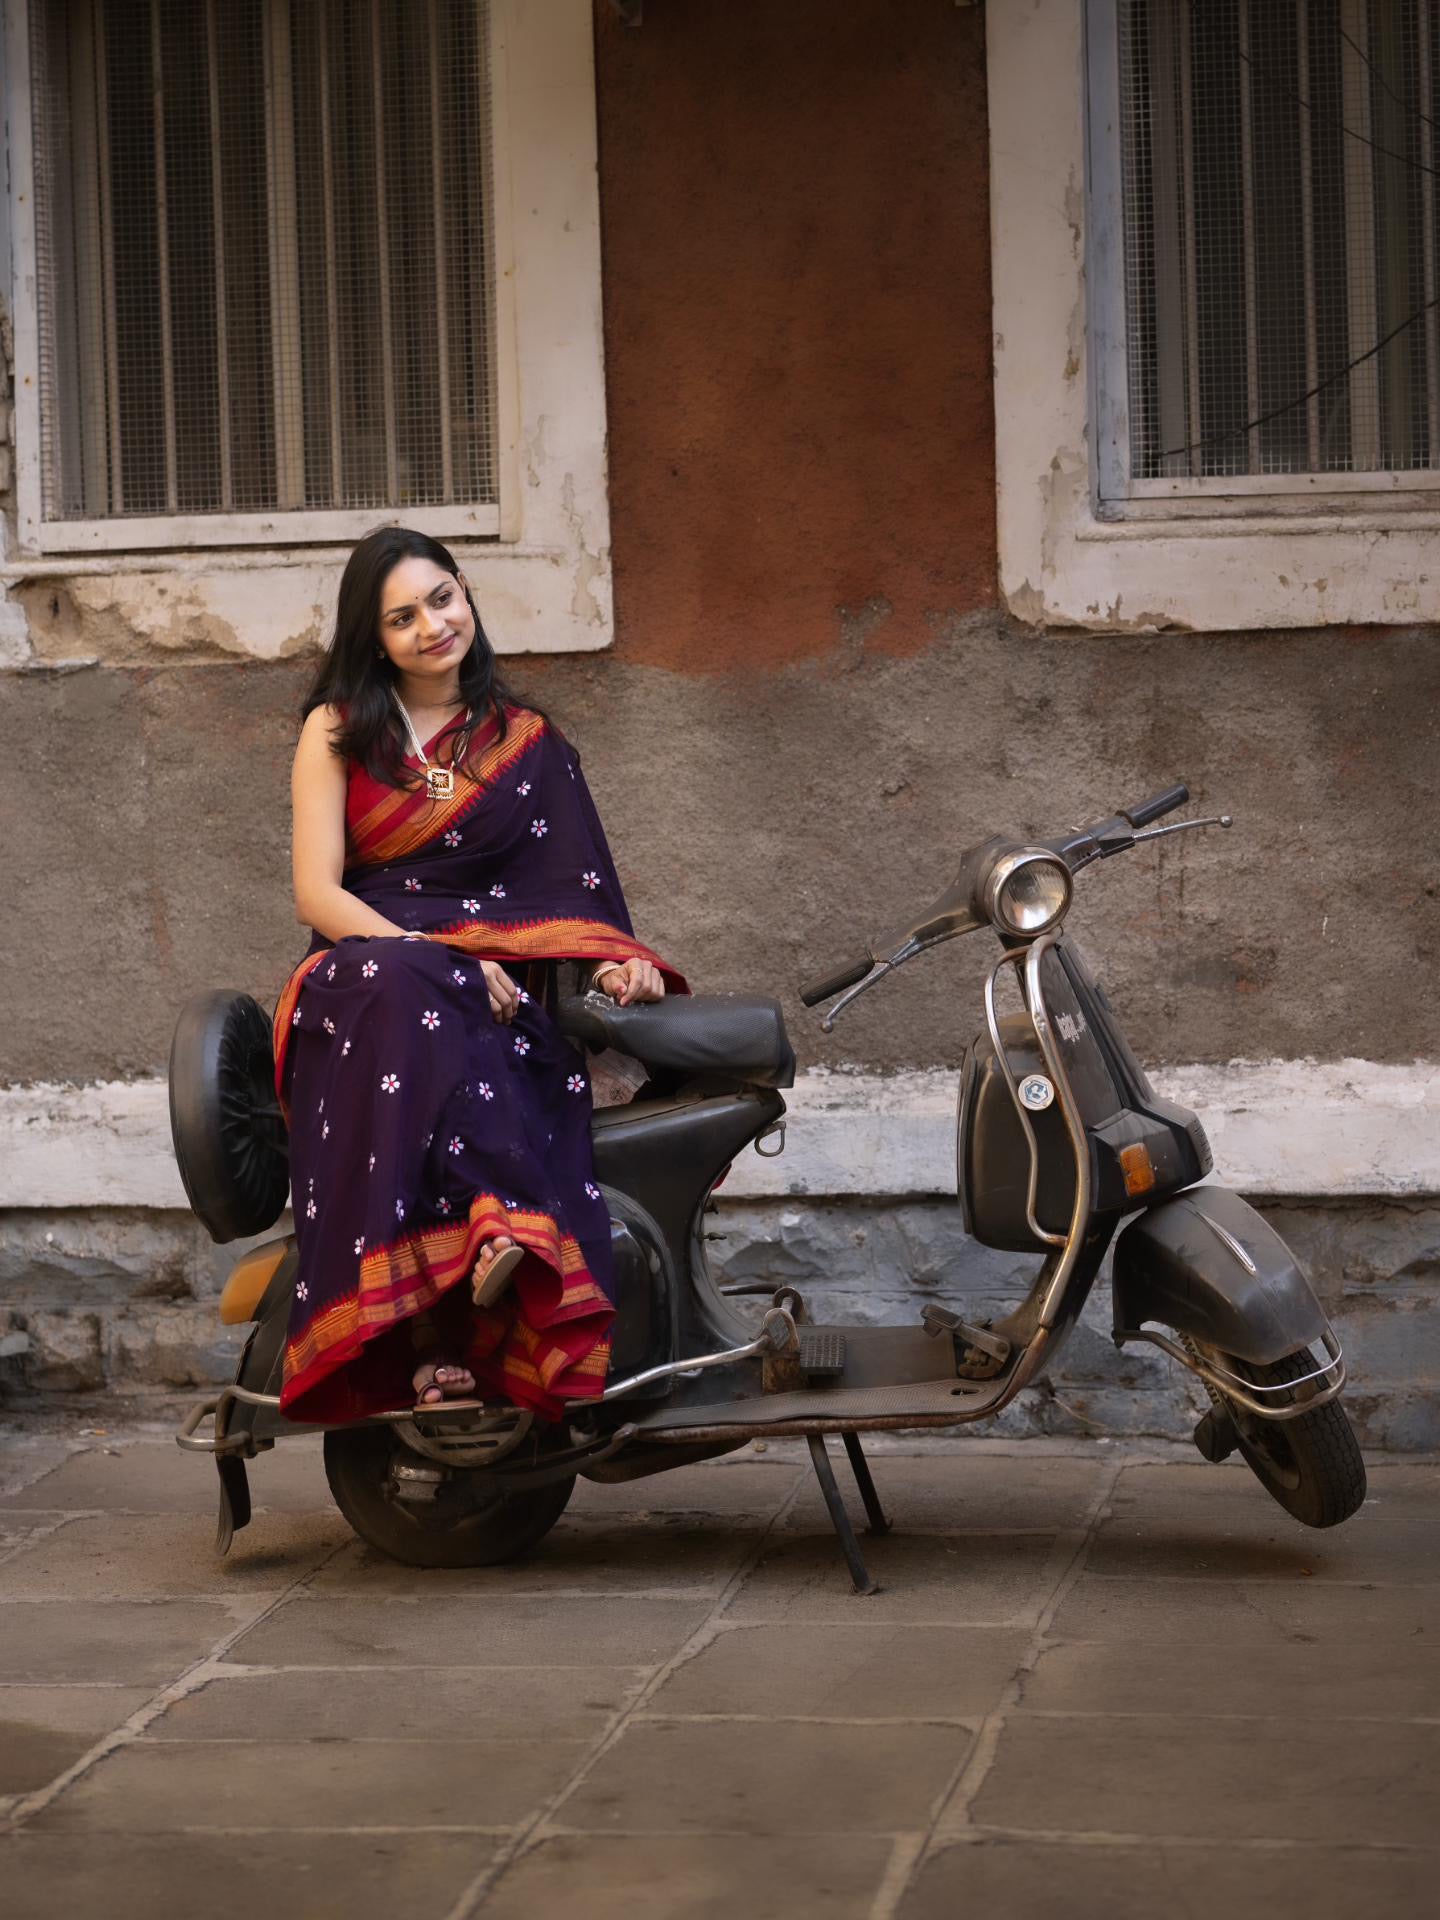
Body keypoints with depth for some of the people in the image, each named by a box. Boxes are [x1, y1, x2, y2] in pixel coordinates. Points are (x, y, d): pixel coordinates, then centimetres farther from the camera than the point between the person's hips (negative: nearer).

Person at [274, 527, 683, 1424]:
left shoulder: (529, 741, 19)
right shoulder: (339, 731, 14)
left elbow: (575, 886, 12)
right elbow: (317, 894, 3)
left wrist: (617, 960, -12)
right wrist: (436, 955, -14)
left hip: (497, 985, 1)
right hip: (365, 971, -1)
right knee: (407, 984, -40)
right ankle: (500, 1214, -53)